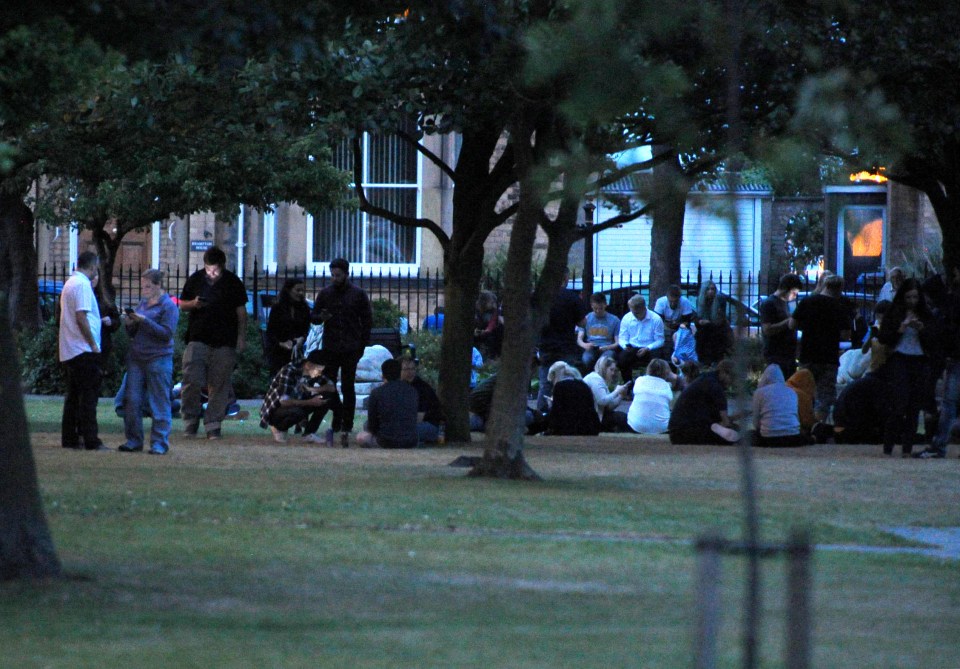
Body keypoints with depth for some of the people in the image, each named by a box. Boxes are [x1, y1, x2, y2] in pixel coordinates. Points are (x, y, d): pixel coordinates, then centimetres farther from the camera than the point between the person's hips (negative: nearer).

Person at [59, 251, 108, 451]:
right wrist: (93, 344, -16)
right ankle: (91, 440, -9)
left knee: (73, 395, 12)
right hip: (84, 350, -10)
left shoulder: (70, 283, 16)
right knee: (88, 396, -8)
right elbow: (81, 318, -20)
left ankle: (69, 438, 13)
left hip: (69, 351, 10)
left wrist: (100, 321, 26)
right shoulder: (83, 285, -14)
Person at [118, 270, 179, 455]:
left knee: (159, 403, -2)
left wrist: (144, 321, -18)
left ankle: (160, 442, 3)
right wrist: (130, 324, -2)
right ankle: (133, 440, 11)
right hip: (136, 357, 7)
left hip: (158, 359, -7)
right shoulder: (142, 303, 16)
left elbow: (167, 333, -15)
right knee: (132, 400, 4)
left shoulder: (168, 306, -5)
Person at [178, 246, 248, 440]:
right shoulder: (195, 279, 6)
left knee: (219, 385, 0)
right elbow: (182, 305, 14)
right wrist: (193, 304, -9)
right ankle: (190, 420, 6)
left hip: (224, 343, 0)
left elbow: (241, 311, 8)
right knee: (192, 381, -8)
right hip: (198, 339, 0)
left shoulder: (233, 282, 3)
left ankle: (213, 424, 6)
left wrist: (241, 337, 3)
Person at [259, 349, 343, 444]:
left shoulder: (313, 371, -6)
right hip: (275, 411, -7)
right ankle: (278, 428, -7)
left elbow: (332, 387, -3)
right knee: (297, 412, -39)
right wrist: (310, 402, -34)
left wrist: (311, 389, -21)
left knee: (326, 397, -10)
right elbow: (283, 401, -34)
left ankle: (309, 433, -3)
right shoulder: (288, 371, -28)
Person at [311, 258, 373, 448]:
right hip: (330, 350, 2)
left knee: (348, 390, 0)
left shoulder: (358, 295, 3)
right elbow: (313, 316, 10)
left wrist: (362, 345, 0)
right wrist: (321, 317, -14)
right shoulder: (325, 294, 7)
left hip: (350, 351, -1)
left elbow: (367, 321, 7)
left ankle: (346, 428, 2)